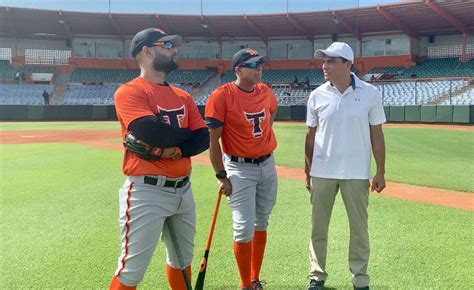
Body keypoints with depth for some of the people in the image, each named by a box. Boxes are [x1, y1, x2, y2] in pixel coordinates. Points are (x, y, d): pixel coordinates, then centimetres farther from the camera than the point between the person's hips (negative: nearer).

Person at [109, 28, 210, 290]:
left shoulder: (182, 96, 13)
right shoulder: (129, 92, -9)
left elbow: (203, 139, 3)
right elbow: (150, 132, -26)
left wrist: (173, 149, -16)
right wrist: (186, 133, -7)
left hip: (183, 190, 7)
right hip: (147, 191, -7)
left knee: (182, 260, 21)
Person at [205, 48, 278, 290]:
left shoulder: (266, 92, 3)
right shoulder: (222, 96, -15)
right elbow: (212, 140, -14)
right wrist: (221, 176, -14)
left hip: (268, 165, 7)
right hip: (239, 169, -6)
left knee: (261, 223, 15)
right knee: (244, 229, -5)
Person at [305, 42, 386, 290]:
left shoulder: (370, 94, -4)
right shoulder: (317, 95, 0)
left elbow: (376, 135, 0)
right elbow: (311, 135, 7)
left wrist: (380, 172, -2)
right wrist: (307, 171, 8)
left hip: (356, 173, -1)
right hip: (322, 172, 2)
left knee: (359, 227, 8)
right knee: (318, 226, 10)